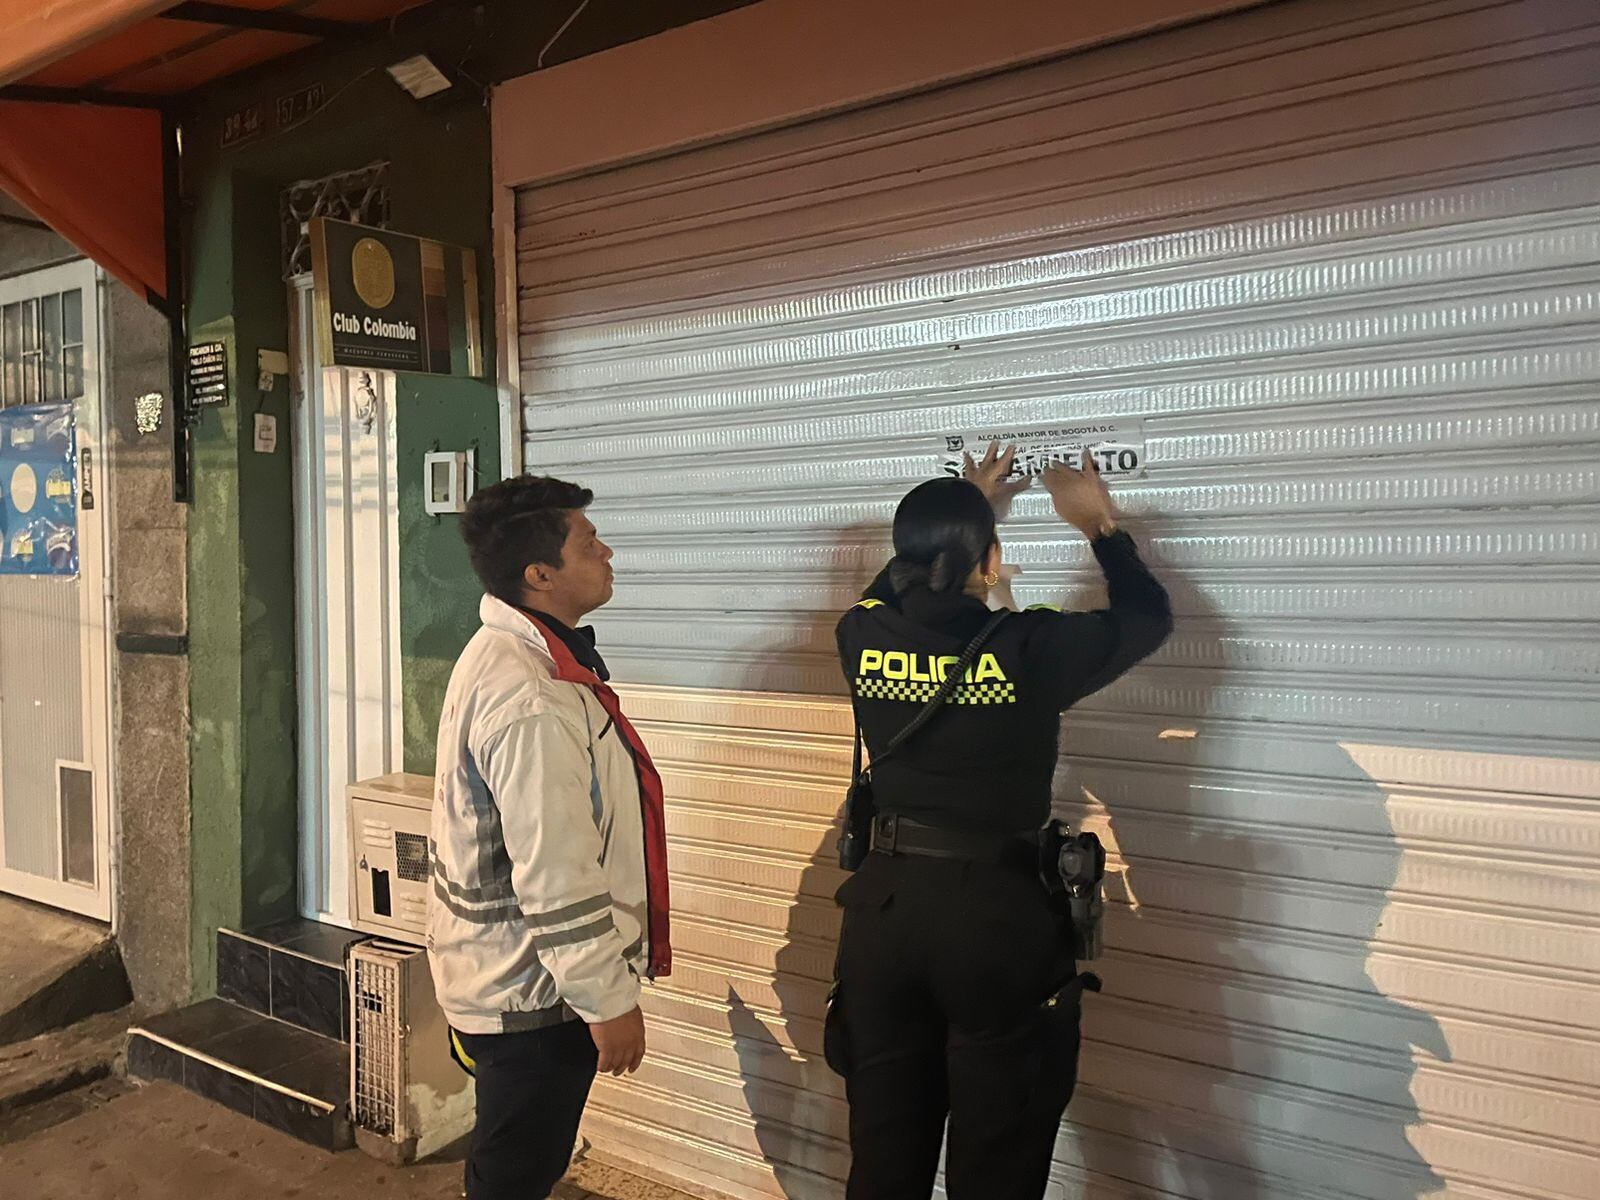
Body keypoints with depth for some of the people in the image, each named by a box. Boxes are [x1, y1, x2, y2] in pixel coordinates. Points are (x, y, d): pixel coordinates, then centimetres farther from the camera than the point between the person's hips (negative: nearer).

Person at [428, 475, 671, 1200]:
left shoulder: (506, 654, 6)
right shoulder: (531, 702, -28)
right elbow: (554, 879, -28)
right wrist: (608, 1002, -19)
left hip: (501, 972, 10)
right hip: (533, 990, -10)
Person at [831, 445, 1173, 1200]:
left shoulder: (863, 640, -6)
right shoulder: (1030, 650, -16)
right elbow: (1149, 617, 3)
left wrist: (960, 507, 25)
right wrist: (1099, 524, 16)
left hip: (884, 905, 4)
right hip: (997, 915, -4)